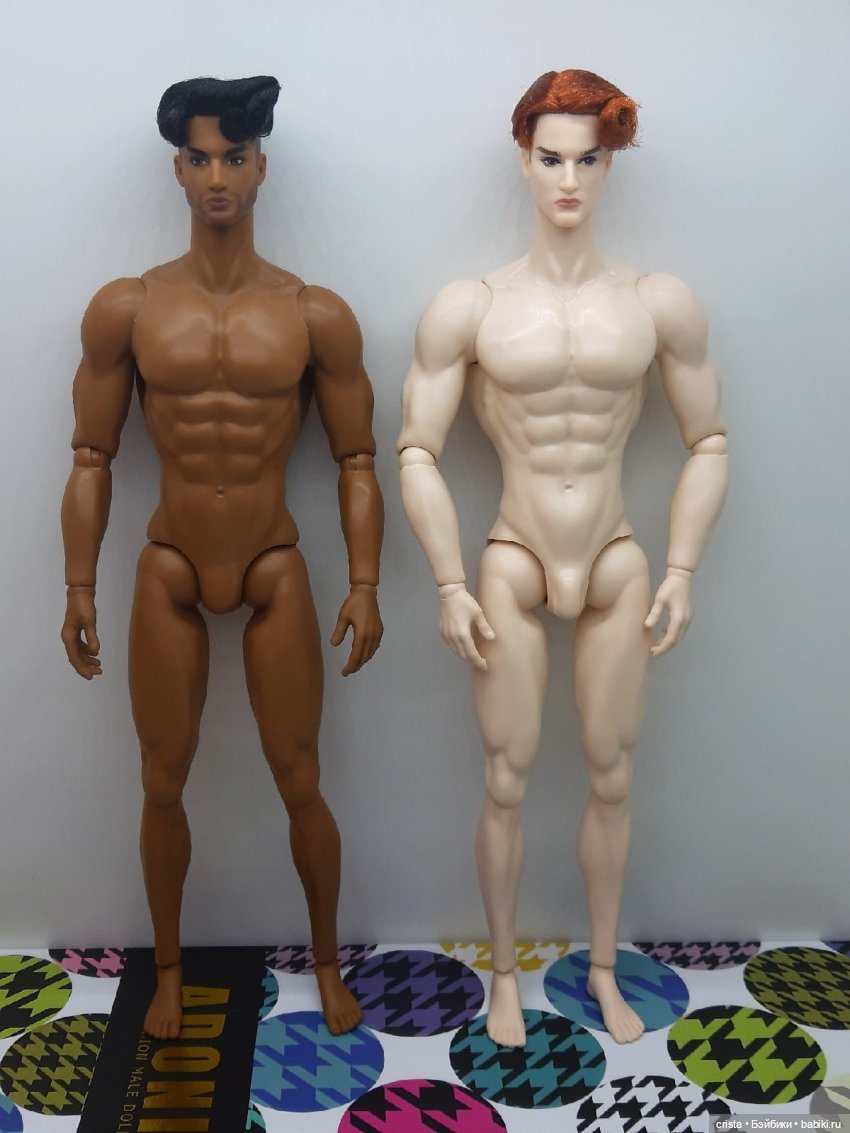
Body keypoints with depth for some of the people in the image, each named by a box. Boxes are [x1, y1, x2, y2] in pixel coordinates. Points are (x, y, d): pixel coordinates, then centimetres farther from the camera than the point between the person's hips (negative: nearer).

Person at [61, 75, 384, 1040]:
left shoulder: (316, 315, -4)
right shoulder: (124, 309, -3)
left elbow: (355, 461, -1)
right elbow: (92, 458, 1)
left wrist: (364, 587, -6)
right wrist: (80, 589, -2)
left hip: (275, 572, -1)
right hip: (168, 572, 1)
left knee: (300, 784, 7)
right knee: (163, 785, 11)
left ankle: (327, 961, 30)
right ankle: (169, 969, 34)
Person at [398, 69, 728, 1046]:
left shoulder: (659, 303, -1)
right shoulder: (471, 308, -6)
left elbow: (708, 442, 6)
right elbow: (417, 453, -5)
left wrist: (682, 571, -1)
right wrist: (450, 587, -9)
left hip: (618, 570, 2)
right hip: (512, 572, -1)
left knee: (611, 776, 11)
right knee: (507, 782, 6)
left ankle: (604, 967, 33)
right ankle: (505, 973, 28)